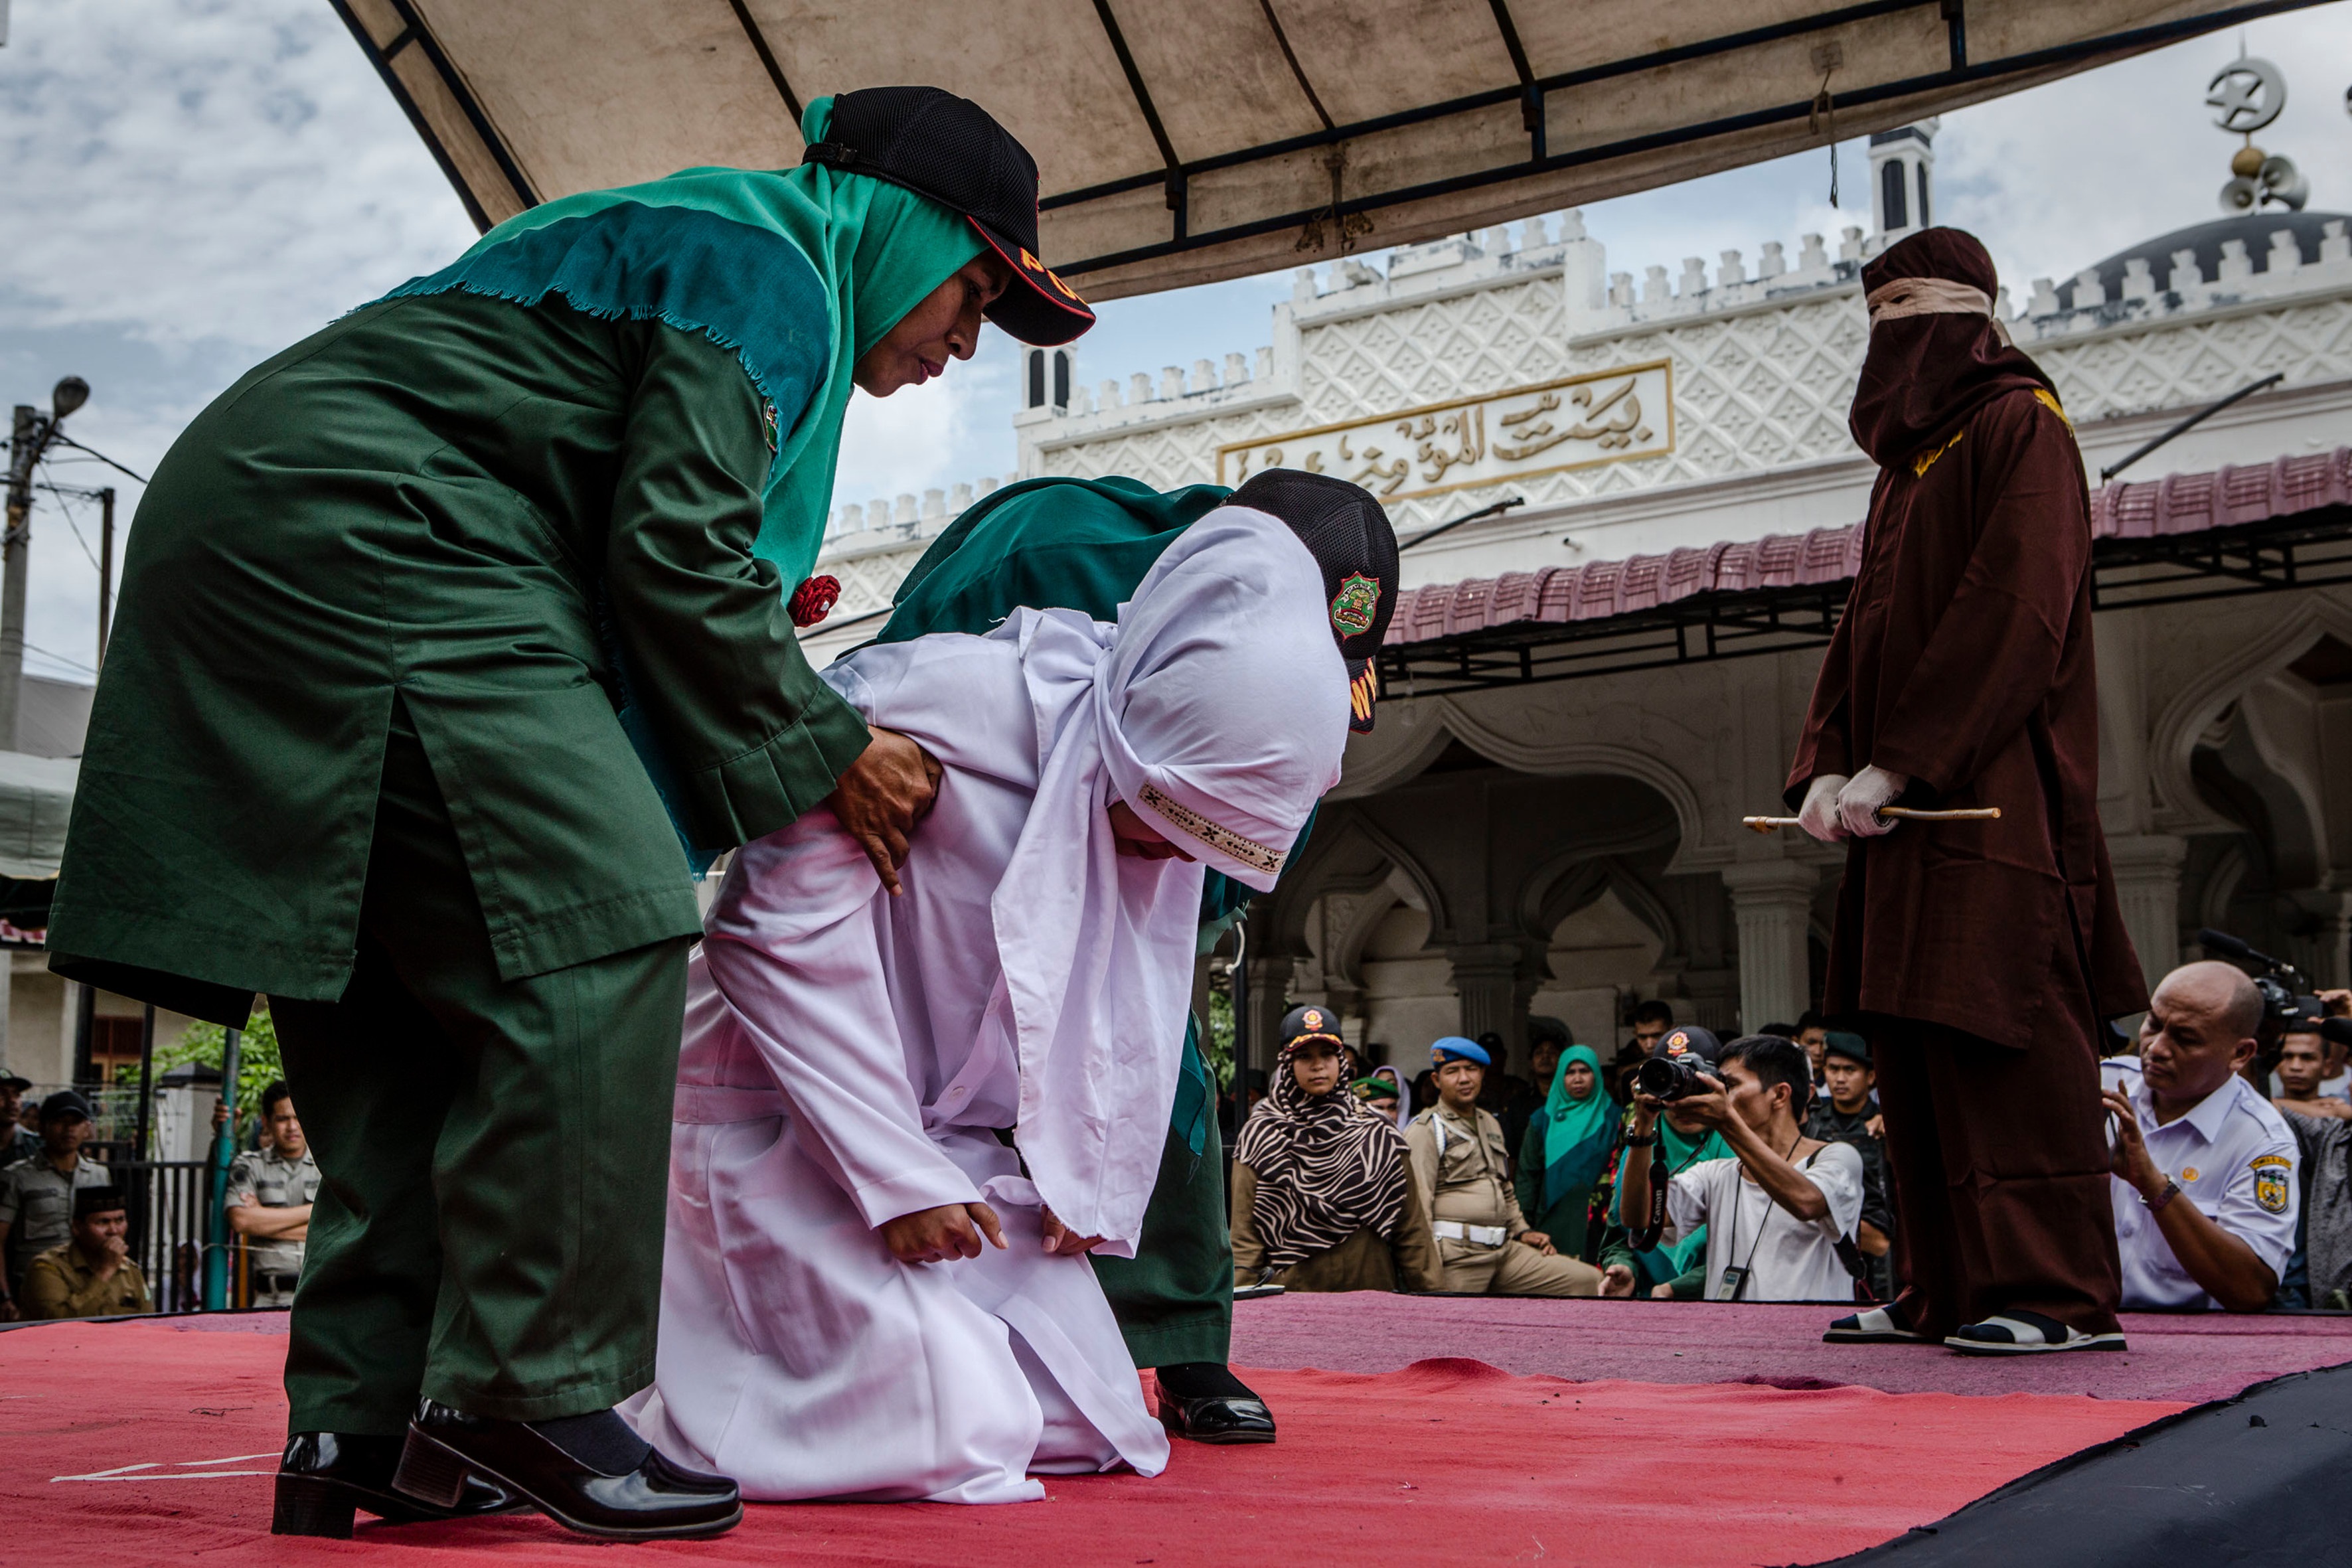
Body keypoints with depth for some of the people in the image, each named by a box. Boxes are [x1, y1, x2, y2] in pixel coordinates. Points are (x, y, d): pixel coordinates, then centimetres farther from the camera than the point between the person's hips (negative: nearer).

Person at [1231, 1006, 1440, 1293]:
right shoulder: (1260, 1138, 6)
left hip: (1372, 1289, 1)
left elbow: (1412, 1229, 10)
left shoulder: (1379, 1135, 10)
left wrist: (1433, 1297, 5)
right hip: (1290, 1293, -1)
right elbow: (1245, 1234, 3)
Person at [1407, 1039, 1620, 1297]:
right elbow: (1418, 1203, -8)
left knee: (1589, 1281, -5)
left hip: (1505, 1249, 6)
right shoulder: (1426, 1130, 0)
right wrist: (1430, 1272, -16)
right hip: (1456, 1257, -6)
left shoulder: (1490, 1125, 24)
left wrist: (1522, 1231, 18)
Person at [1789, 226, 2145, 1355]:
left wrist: (1895, 762, -19)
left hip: (1992, 787, -9)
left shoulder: (2018, 427, -4)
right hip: (1907, 793, 9)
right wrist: (1827, 766, 3)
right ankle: (1948, 1289, 11)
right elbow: (1862, 630, 19)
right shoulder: (1908, 460, 23)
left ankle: (2056, 1292, -7)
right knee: (1915, 1046, 6)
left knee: (1998, 1032, -11)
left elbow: (2016, 613, -16)